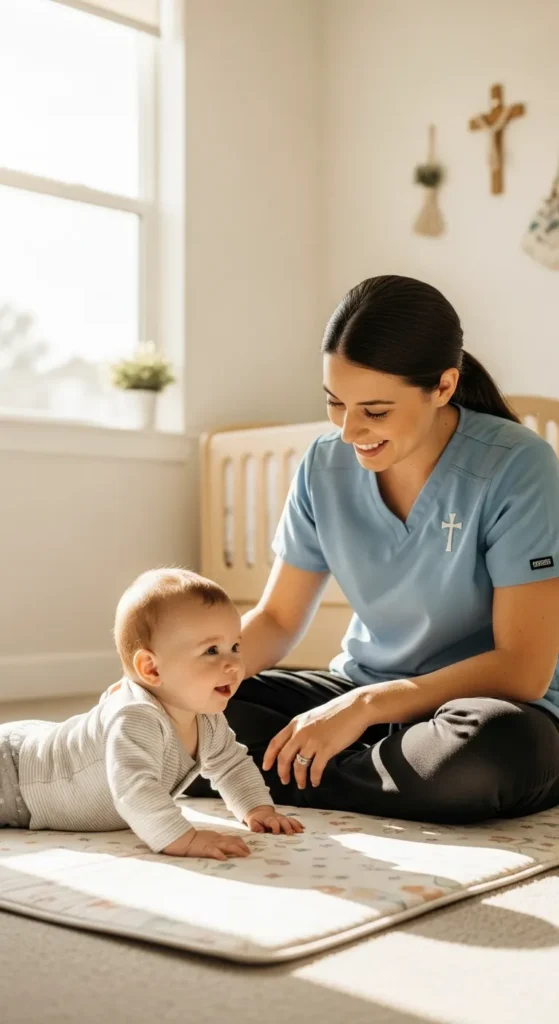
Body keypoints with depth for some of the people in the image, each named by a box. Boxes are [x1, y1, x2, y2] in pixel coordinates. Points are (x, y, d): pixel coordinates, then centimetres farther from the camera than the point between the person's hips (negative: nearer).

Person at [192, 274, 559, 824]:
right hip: (361, 695, 3)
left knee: (493, 746, -40)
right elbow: (276, 620, 4)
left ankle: (278, 776, -19)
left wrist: (366, 705, -25)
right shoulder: (325, 467, -3)